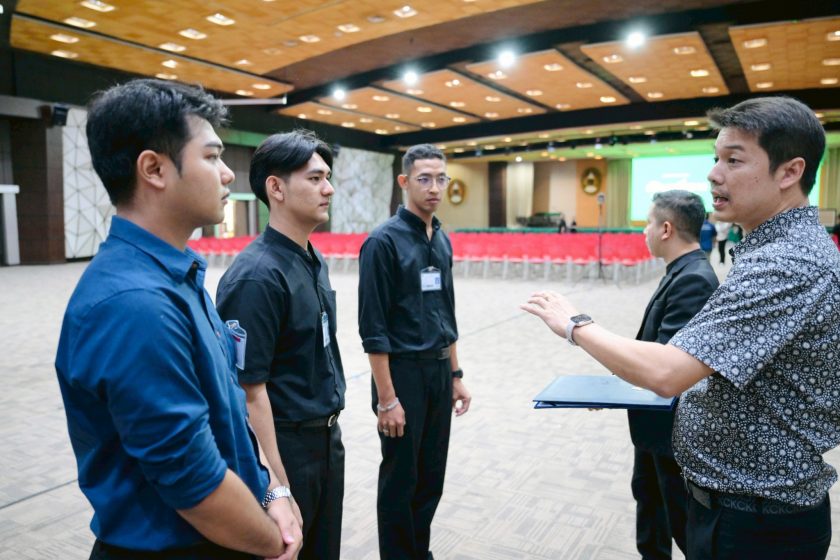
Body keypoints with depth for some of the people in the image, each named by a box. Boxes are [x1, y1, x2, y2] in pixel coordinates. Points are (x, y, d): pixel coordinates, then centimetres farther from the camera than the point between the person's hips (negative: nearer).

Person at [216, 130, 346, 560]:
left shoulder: (315, 261, 5)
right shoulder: (256, 275, -22)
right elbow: (249, 390, -22)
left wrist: (330, 429, 16)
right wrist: (276, 481, -20)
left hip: (327, 439, 8)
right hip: (285, 444, -8)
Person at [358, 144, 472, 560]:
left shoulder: (442, 241, 9)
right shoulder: (384, 241, -13)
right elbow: (373, 329, -16)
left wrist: (455, 376, 14)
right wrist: (387, 399, -17)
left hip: (439, 371, 7)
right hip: (402, 370, -7)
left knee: (431, 477, 17)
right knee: (400, 479, 8)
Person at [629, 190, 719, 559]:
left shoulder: (693, 280, -25)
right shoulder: (683, 273, 5)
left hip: (675, 423, -10)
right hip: (658, 417, 10)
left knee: (682, 515, 8)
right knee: (647, 491, 24)